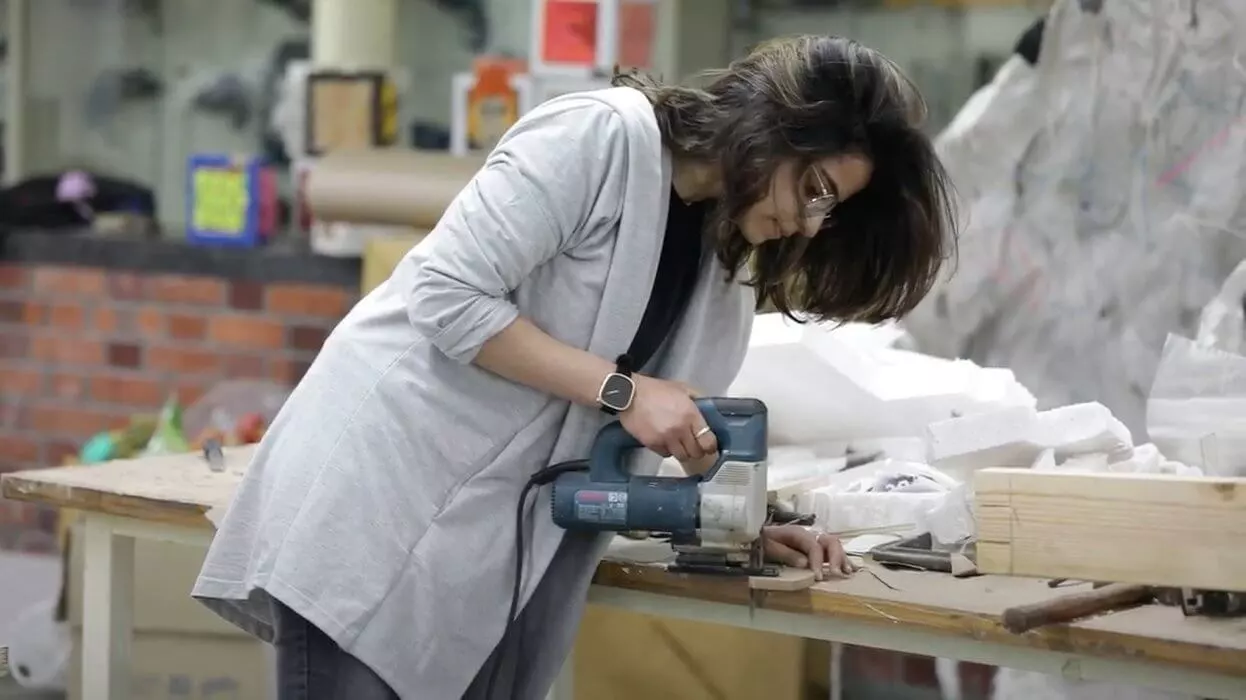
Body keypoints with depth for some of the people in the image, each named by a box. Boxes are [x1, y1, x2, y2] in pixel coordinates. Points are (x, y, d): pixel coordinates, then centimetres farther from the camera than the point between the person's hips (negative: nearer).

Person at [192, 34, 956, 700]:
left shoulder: (727, 245, 11)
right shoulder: (602, 134, -14)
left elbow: (674, 433, 14)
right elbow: (447, 296, -19)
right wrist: (620, 389, -19)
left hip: (496, 550, 8)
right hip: (381, 494, -7)